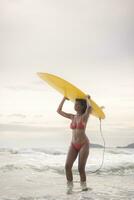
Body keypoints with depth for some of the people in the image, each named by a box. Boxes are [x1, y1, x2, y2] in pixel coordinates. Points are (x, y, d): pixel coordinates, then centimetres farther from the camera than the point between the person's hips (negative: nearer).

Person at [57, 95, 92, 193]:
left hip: (84, 144, -5)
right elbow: (59, 111, 12)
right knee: (67, 166, -11)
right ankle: (70, 186, 2)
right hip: (74, 145, 5)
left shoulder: (85, 116, -7)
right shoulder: (73, 117, 7)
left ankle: (83, 184, 18)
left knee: (81, 168, -7)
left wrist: (87, 99, -11)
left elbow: (90, 107, -29)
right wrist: (64, 99, 10)